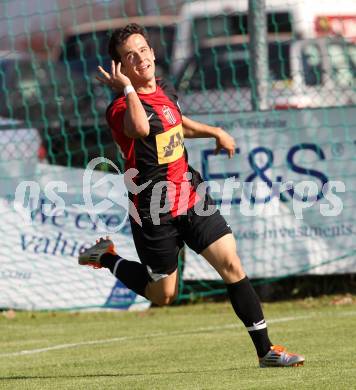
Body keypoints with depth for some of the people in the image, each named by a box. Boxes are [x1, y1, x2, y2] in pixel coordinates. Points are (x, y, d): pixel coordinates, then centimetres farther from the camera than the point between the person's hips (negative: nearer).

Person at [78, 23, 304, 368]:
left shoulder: (166, 91, 8)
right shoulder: (121, 108, -17)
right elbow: (141, 128, -43)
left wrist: (216, 133, 26)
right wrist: (127, 88, -31)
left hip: (191, 197, 6)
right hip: (154, 212, -6)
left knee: (232, 265, -5)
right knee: (163, 295, 7)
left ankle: (265, 351, 1)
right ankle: (107, 257, 32)